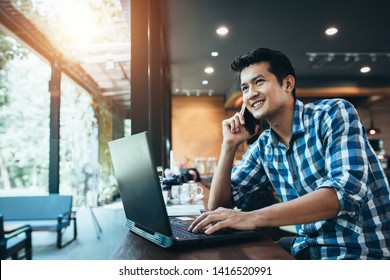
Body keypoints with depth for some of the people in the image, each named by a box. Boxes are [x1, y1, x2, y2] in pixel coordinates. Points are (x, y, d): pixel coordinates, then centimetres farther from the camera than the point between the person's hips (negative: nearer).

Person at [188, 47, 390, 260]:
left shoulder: (334, 113, -12)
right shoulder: (263, 147, 3)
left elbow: (346, 190, -27)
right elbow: (218, 205, 5)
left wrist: (253, 218, -33)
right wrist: (229, 145, -6)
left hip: (366, 250, -5)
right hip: (307, 248, 5)